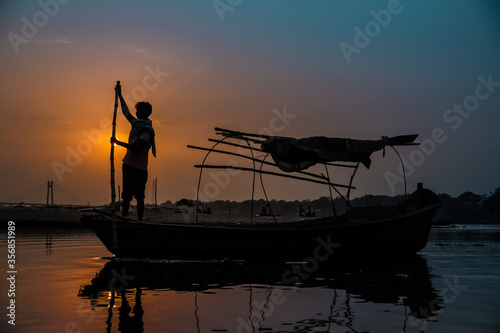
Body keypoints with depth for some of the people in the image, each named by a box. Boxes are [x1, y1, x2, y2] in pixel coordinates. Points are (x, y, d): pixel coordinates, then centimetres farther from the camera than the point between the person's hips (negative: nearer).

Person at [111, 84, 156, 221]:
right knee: (126, 195, 8)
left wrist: (118, 142, -21)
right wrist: (120, 96, 33)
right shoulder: (136, 123, 12)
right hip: (128, 164, 8)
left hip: (139, 168, -8)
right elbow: (126, 112, 29)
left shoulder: (147, 130, -14)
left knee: (139, 196, -3)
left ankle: (139, 220, 0)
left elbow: (137, 147, -25)